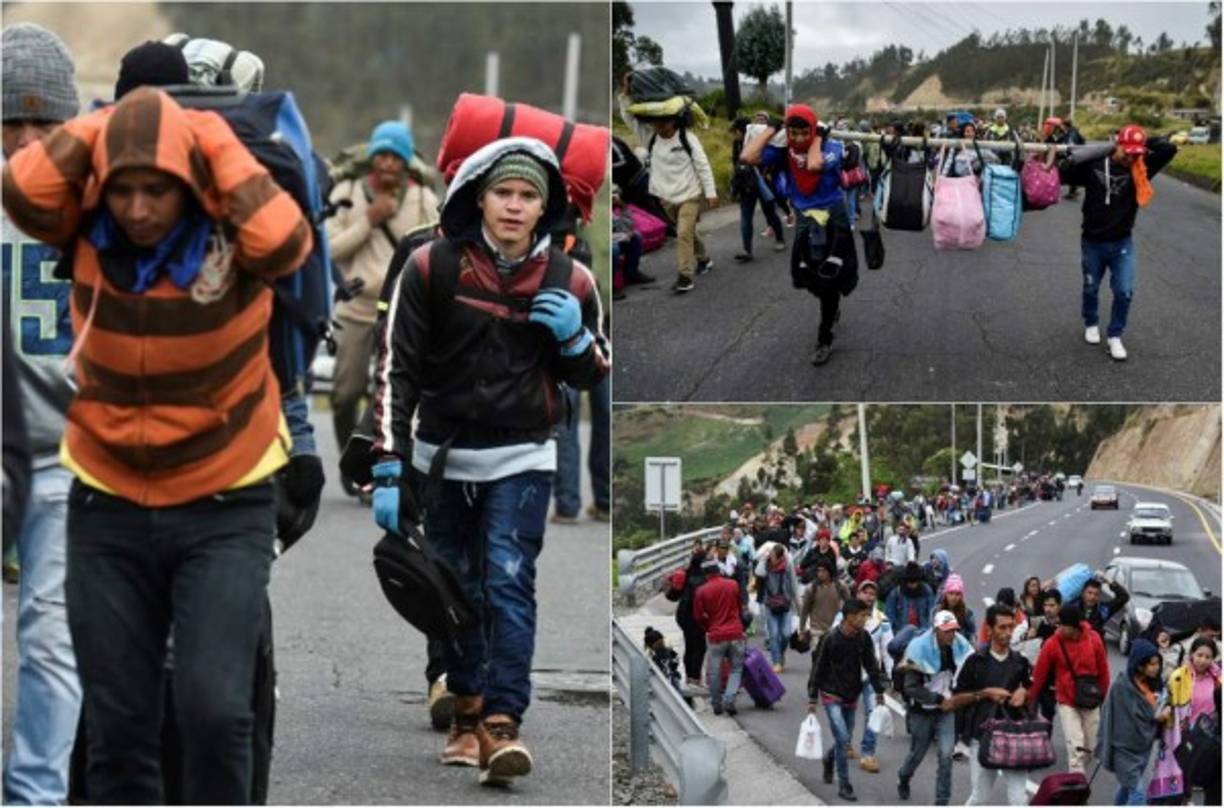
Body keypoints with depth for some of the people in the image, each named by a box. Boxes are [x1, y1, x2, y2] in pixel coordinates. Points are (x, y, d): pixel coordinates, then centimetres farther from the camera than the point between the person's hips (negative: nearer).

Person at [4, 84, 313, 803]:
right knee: (119, 725, 5)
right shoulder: (89, 232, -8)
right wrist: (104, 125, -20)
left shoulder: (234, 237, -14)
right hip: (107, 507, 3)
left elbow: (287, 240, -36)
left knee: (214, 707, -14)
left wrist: (216, 143, -26)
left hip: (225, 508, -2)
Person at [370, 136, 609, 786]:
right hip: (444, 456, 1)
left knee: (509, 582, -15)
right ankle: (467, 715, 25)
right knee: (457, 589, 9)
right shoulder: (433, 268, -9)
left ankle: (503, 726, -20)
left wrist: (575, 338, -14)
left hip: (521, 458, -1)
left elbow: (590, 378, 10)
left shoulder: (568, 281, -3)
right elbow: (396, 368, -9)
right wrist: (389, 469, -15)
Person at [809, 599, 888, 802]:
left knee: (845, 738, 13)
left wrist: (879, 693, 5)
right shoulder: (830, 639, -17)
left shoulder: (863, 638, -4)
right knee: (842, 738, -13)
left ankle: (829, 759, 46)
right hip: (831, 695, -5)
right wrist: (812, 699, -8)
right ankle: (844, 785, -4)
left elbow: (872, 665, 6)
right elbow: (817, 668, -10)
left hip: (852, 695, 5)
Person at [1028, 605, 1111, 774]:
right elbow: (1039, 674, -4)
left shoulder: (1094, 640, -7)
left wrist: (1104, 696, 13)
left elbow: (1103, 670, 6)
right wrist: (1029, 700, 1)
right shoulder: (1053, 644, -13)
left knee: (1090, 747, 8)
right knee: (1075, 747, -12)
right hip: (1067, 702, -3)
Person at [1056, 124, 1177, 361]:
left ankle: (1115, 336, 12)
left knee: (1124, 292, -5)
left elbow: (1169, 149, -18)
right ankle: (1091, 324, 42)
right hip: (1093, 242, 0)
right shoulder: (1094, 165, -12)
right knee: (1091, 288, 17)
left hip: (1122, 244, 0)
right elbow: (1062, 174, -11)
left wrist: (1143, 143, -14)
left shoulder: (1140, 169, -10)